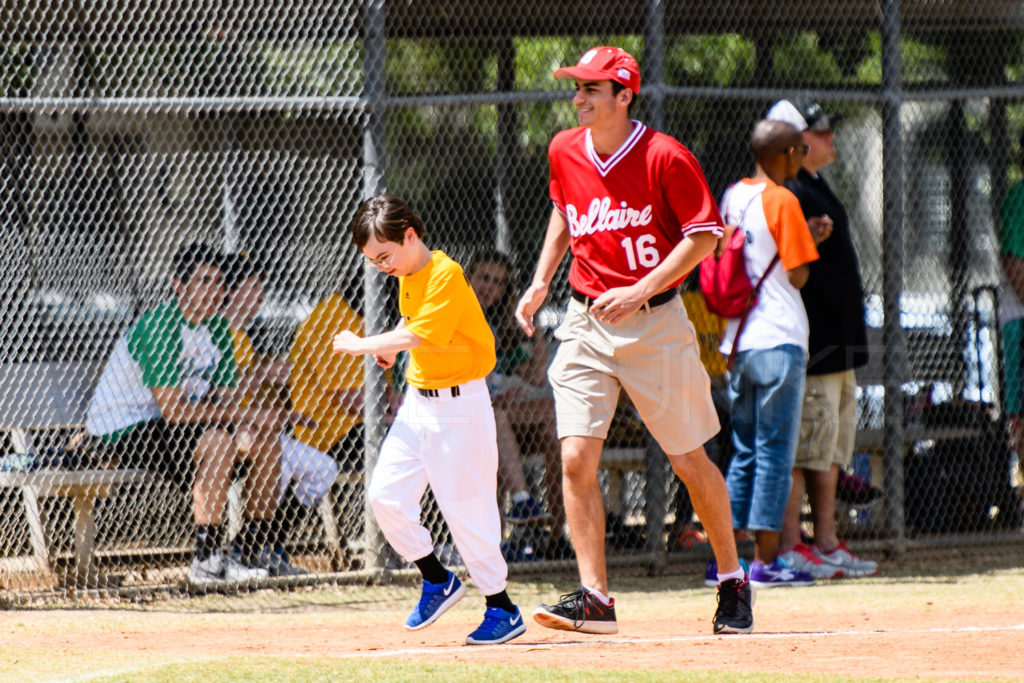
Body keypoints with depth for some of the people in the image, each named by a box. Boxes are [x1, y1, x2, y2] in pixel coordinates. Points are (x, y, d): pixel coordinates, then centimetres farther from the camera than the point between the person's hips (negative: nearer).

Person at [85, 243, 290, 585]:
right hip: (122, 431, -9)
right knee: (218, 440, -31)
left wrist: (252, 420, -21)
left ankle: (252, 556, 2)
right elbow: (172, 408, -28)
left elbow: (223, 401, 3)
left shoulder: (217, 329, 5)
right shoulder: (158, 327, -22)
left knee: (265, 441, -3)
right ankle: (207, 562, -30)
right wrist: (247, 414, -26)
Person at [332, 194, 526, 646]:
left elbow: (413, 337, -24)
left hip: (458, 404, -8)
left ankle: (502, 609, 4)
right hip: (417, 400, 8)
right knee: (385, 494, 0)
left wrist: (360, 345, -13)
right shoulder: (407, 278, 9)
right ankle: (437, 581, 16)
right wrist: (389, 347, 11)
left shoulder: (445, 274, -18)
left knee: (465, 507, -6)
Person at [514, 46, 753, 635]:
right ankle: (594, 598, -9)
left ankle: (733, 581, 23)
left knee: (690, 462, 4)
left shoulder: (664, 157, -14)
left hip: (655, 322, -4)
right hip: (586, 324, 4)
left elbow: (704, 236, -13)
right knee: (577, 458, -10)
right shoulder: (565, 152, 4)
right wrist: (542, 282, 13)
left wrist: (640, 291, -21)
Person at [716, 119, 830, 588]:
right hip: (779, 338, -7)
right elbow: (797, 276, -12)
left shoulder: (732, 197, 10)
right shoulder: (782, 201, -11)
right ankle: (766, 561, -5)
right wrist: (811, 241, 7)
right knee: (775, 451, -3)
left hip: (737, 339, 7)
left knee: (745, 452, 13)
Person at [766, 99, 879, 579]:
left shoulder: (816, 189, 18)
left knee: (833, 448, 12)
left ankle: (826, 545, 17)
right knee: (803, 448, -9)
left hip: (840, 343, 11)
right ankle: (788, 548, -9)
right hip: (812, 343, -11)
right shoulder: (788, 194, -14)